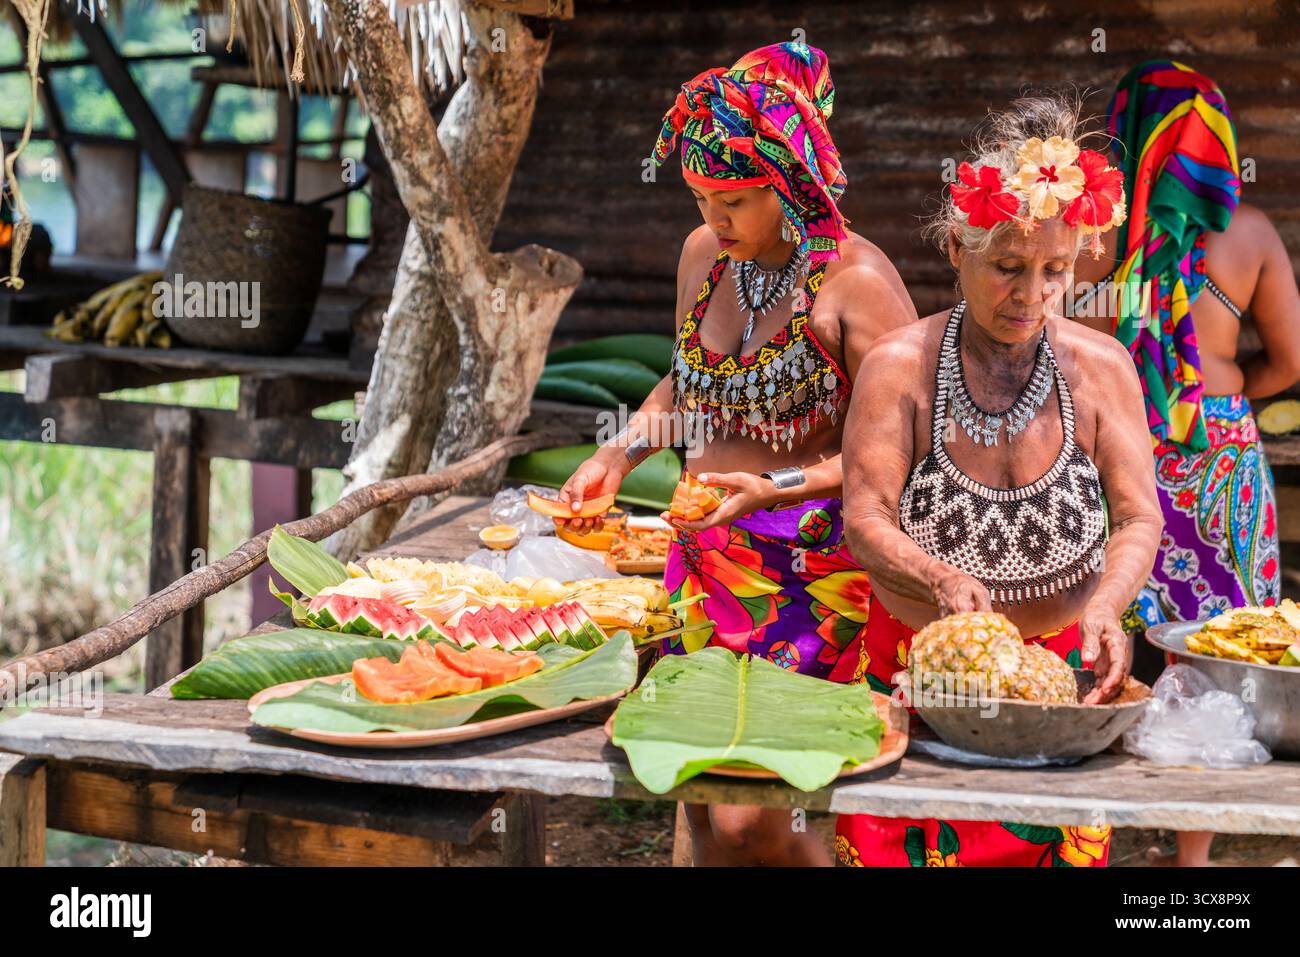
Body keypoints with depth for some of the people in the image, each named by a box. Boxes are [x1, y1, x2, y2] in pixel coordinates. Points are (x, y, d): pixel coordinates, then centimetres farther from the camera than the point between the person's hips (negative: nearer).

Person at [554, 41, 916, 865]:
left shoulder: (855, 280, -13)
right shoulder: (705, 254, 8)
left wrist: (777, 489, -25)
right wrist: (619, 455, 8)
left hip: (809, 577, -7)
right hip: (704, 555, 7)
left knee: (746, 820, -10)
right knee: (698, 800, 10)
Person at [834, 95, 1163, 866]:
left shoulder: (1101, 367, -1)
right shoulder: (900, 366, -7)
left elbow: (1140, 520, -6)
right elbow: (865, 521, -13)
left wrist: (1105, 606, -27)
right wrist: (943, 583, -32)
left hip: (1061, 677, 1)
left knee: (1054, 845, -3)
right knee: (899, 846, -5)